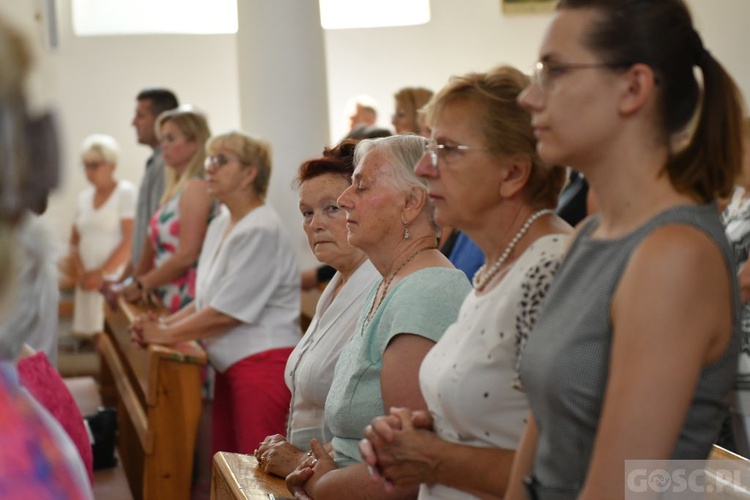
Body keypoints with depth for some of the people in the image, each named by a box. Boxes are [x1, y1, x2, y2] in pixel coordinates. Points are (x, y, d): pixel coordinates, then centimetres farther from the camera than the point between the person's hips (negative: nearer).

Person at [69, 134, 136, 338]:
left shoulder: (126, 192, -2)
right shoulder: (84, 197, 17)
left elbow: (130, 241, -10)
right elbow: (74, 241, 17)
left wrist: (102, 273, -10)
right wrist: (81, 272, 0)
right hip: (87, 281, 6)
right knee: (86, 333, -3)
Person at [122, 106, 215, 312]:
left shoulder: (196, 187, -10)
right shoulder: (176, 188, 17)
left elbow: (187, 256, -17)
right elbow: (153, 248, 18)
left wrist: (141, 285, -9)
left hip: (187, 302, -8)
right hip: (168, 302, 8)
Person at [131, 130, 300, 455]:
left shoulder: (261, 231, -15)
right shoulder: (221, 225, 15)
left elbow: (227, 312, -17)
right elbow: (206, 300, 20)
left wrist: (166, 334, -7)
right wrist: (165, 322, 4)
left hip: (263, 363, -9)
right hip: (232, 364, 9)